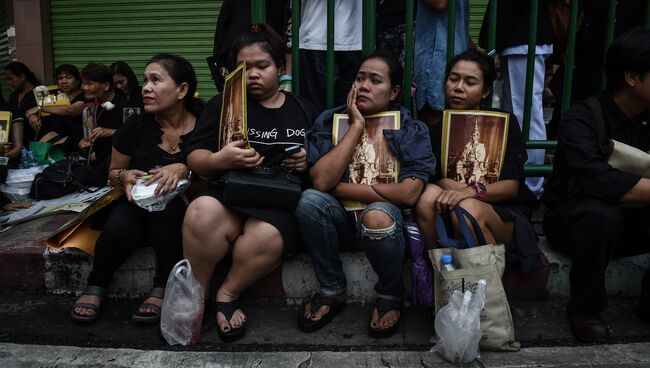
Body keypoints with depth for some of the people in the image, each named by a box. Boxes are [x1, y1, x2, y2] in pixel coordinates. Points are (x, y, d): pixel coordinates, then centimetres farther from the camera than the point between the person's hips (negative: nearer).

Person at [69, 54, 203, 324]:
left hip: (182, 209, -2)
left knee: (168, 205, -36)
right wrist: (124, 176, -12)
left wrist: (184, 169, -24)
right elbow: (113, 172, 12)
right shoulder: (137, 126, -1)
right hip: (137, 204, 2)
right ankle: (96, 286, -1)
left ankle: (163, 289, -20)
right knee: (118, 227, -30)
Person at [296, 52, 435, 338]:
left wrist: (339, 188, -15)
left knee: (376, 216, -36)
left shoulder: (412, 129, -6)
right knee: (310, 200, -28)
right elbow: (320, 180, -17)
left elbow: (408, 193, -21)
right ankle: (332, 291, -5)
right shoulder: (329, 120, -1)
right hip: (340, 218, 3)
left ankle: (390, 296, -4)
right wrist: (357, 125, -16)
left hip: (387, 219, -2)